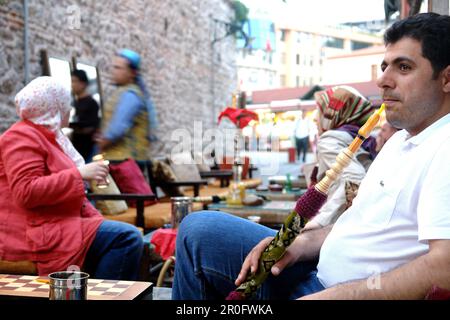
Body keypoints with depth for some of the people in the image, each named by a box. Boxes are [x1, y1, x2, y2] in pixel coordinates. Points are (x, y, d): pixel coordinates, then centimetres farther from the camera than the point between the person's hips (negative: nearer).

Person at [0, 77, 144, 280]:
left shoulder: (47, 136, 18)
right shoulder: (21, 138, -11)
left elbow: (66, 192, 20)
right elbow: (26, 192, -24)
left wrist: (96, 219, 7)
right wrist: (79, 174, -23)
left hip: (52, 226, 10)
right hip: (38, 235, -10)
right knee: (128, 238, -19)